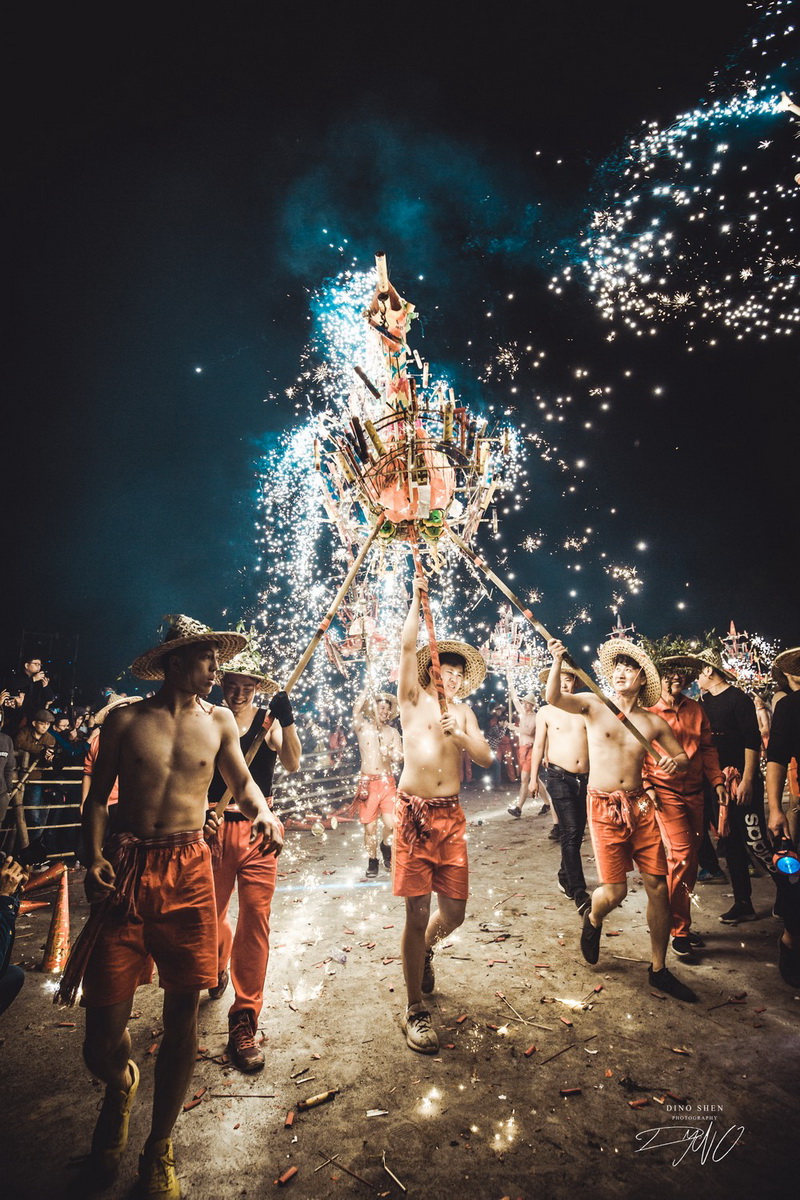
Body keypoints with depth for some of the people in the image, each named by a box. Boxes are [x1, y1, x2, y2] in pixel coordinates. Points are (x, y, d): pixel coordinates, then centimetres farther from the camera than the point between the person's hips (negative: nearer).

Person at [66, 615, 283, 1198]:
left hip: (189, 870, 2)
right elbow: (98, 795, 6)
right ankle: (121, 1083, 40)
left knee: (183, 1009, 6)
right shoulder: (125, 721, 1)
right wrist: (94, 857, -9)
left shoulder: (219, 721, 6)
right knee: (106, 1016, 0)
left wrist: (264, 813, -9)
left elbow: (242, 781, 12)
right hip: (126, 869, -1)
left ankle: (159, 1148, 30)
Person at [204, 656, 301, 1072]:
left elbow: (291, 764, -17)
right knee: (209, 916, 18)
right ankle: (219, 968, 52)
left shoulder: (268, 720, -2)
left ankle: (244, 1023, 10)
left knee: (255, 920, -4)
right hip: (215, 829, 2)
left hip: (257, 830, -1)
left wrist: (286, 720, -31)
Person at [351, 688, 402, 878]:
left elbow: (399, 758, 3)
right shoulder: (363, 727, 2)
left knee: (391, 823, -11)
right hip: (368, 783, -2)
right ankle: (372, 861, 22)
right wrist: (367, 690, -14)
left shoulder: (393, 732, 10)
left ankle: (386, 845, 22)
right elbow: (356, 710, -18)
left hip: (387, 782, 2)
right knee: (370, 826, 2)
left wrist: (389, 752, -17)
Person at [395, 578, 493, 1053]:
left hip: (452, 816, 4)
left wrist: (459, 734, -13)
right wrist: (417, 599, -9)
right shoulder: (415, 699, 3)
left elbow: (486, 758, 4)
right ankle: (416, 1010, 14)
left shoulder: (464, 713, 15)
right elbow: (408, 646, -9)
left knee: (454, 911, 6)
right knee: (417, 913, -2)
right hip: (414, 813, -4)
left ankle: (425, 949, 41)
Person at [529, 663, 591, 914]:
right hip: (560, 777, -3)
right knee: (570, 832, -11)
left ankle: (565, 878, 32)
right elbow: (538, 745, 6)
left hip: (585, 778, 3)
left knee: (577, 833, 12)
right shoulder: (546, 712, 3)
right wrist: (533, 777, 5)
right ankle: (579, 893, -9)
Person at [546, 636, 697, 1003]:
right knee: (614, 891, -6)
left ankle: (659, 969, 22)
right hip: (604, 807, -3)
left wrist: (675, 762, -8)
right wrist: (558, 662, -34)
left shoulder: (652, 721, 7)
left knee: (658, 886, 4)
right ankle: (593, 918, 31)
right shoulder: (593, 705, -2)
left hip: (640, 805, 3)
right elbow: (554, 698, -19)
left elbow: (683, 757, 15)